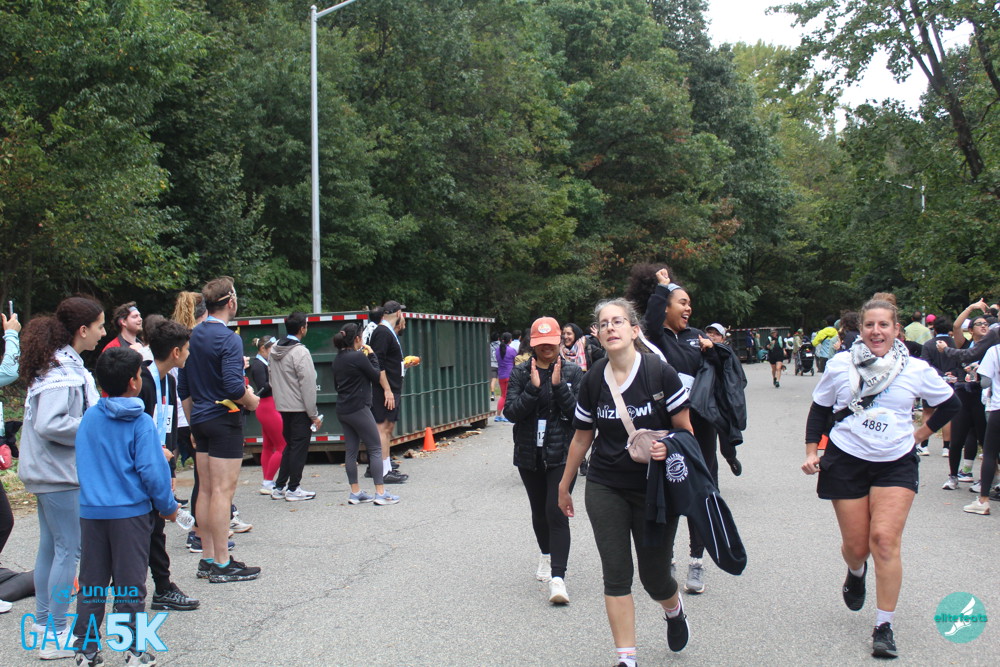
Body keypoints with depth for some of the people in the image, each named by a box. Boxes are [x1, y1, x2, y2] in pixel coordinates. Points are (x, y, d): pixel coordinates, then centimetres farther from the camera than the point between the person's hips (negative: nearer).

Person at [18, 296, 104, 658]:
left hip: (48, 470, 10)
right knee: (68, 550, -4)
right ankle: (56, 637, 3)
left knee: (50, 546, 18)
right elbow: (50, 424, -27)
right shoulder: (63, 370, -20)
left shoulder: (63, 363, 10)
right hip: (59, 473, -10)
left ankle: (45, 622, 29)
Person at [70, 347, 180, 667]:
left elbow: (81, 463, 11)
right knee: (130, 585, 5)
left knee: (91, 583, 13)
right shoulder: (142, 423, -12)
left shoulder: (89, 418, 2)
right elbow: (153, 470, -14)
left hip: (91, 512, 4)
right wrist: (168, 507, -2)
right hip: (130, 513, -4)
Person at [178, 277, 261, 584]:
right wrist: (252, 401, -7)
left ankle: (208, 559, 19)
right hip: (224, 420, -8)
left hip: (200, 420, 8)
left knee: (205, 490, 12)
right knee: (223, 491, -4)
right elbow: (233, 386, -26)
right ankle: (222, 564, 0)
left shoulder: (192, 337, 9)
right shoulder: (228, 339, -15)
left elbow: (183, 389, 15)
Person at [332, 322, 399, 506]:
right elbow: (376, 376, -5)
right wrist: (371, 355, 5)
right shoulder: (358, 357, -15)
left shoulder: (338, 358, 9)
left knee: (351, 451, 10)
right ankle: (380, 493, -5)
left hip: (342, 410, 8)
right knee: (375, 449, -2)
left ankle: (355, 492, 14)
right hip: (358, 409, -8)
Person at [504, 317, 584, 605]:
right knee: (539, 512, 18)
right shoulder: (520, 373, 2)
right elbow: (510, 412, -7)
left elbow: (579, 413, -9)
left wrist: (558, 385, -18)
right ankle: (546, 556, 43)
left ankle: (557, 578, -14)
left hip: (562, 454, -3)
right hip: (529, 454, 3)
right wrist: (533, 388, -19)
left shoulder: (573, 372, -2)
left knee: (556, 512, -13)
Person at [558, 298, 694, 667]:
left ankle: (674, 609, 42)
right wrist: (564, 486, 18)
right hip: (605, 488, 2)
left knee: (654, 576, 6)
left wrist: (669, 447, -26)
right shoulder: (594, 381, -1)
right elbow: (582, 438, 11)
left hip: (655, 488, -2)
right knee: (616, 575, -1)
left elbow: (685, 429, -4)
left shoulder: (659, 373, -11)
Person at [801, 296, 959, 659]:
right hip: (847, 462, 0)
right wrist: (812, 450, 0)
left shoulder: (916, 369, -2)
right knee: (856, 546, 5)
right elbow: (819, 409, 8)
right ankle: (856, 572, 44)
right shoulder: (840, 365, -4)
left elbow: (949, 404, 15)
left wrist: (919, 434, 10)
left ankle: (884, 626, -2)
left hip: (896, 464, 0)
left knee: (885, 540, -13)